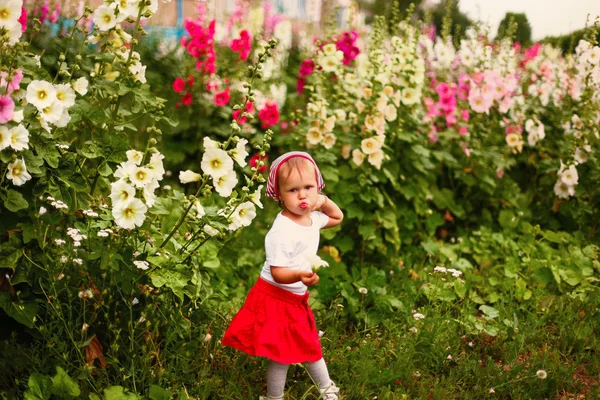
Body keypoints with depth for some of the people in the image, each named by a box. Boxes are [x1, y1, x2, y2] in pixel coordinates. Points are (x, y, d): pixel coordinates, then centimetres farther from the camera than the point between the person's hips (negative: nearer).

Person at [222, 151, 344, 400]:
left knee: (310, 346, 24)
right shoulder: (282, 232, -27)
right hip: (276, 298, -9)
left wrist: (324, 201, 2)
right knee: (282, 354, 1)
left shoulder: (313, 218, 0)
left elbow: (337, 218, 22)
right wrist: (300, 276, -48)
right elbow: (278, 273, -28)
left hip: (296, 300, 9)